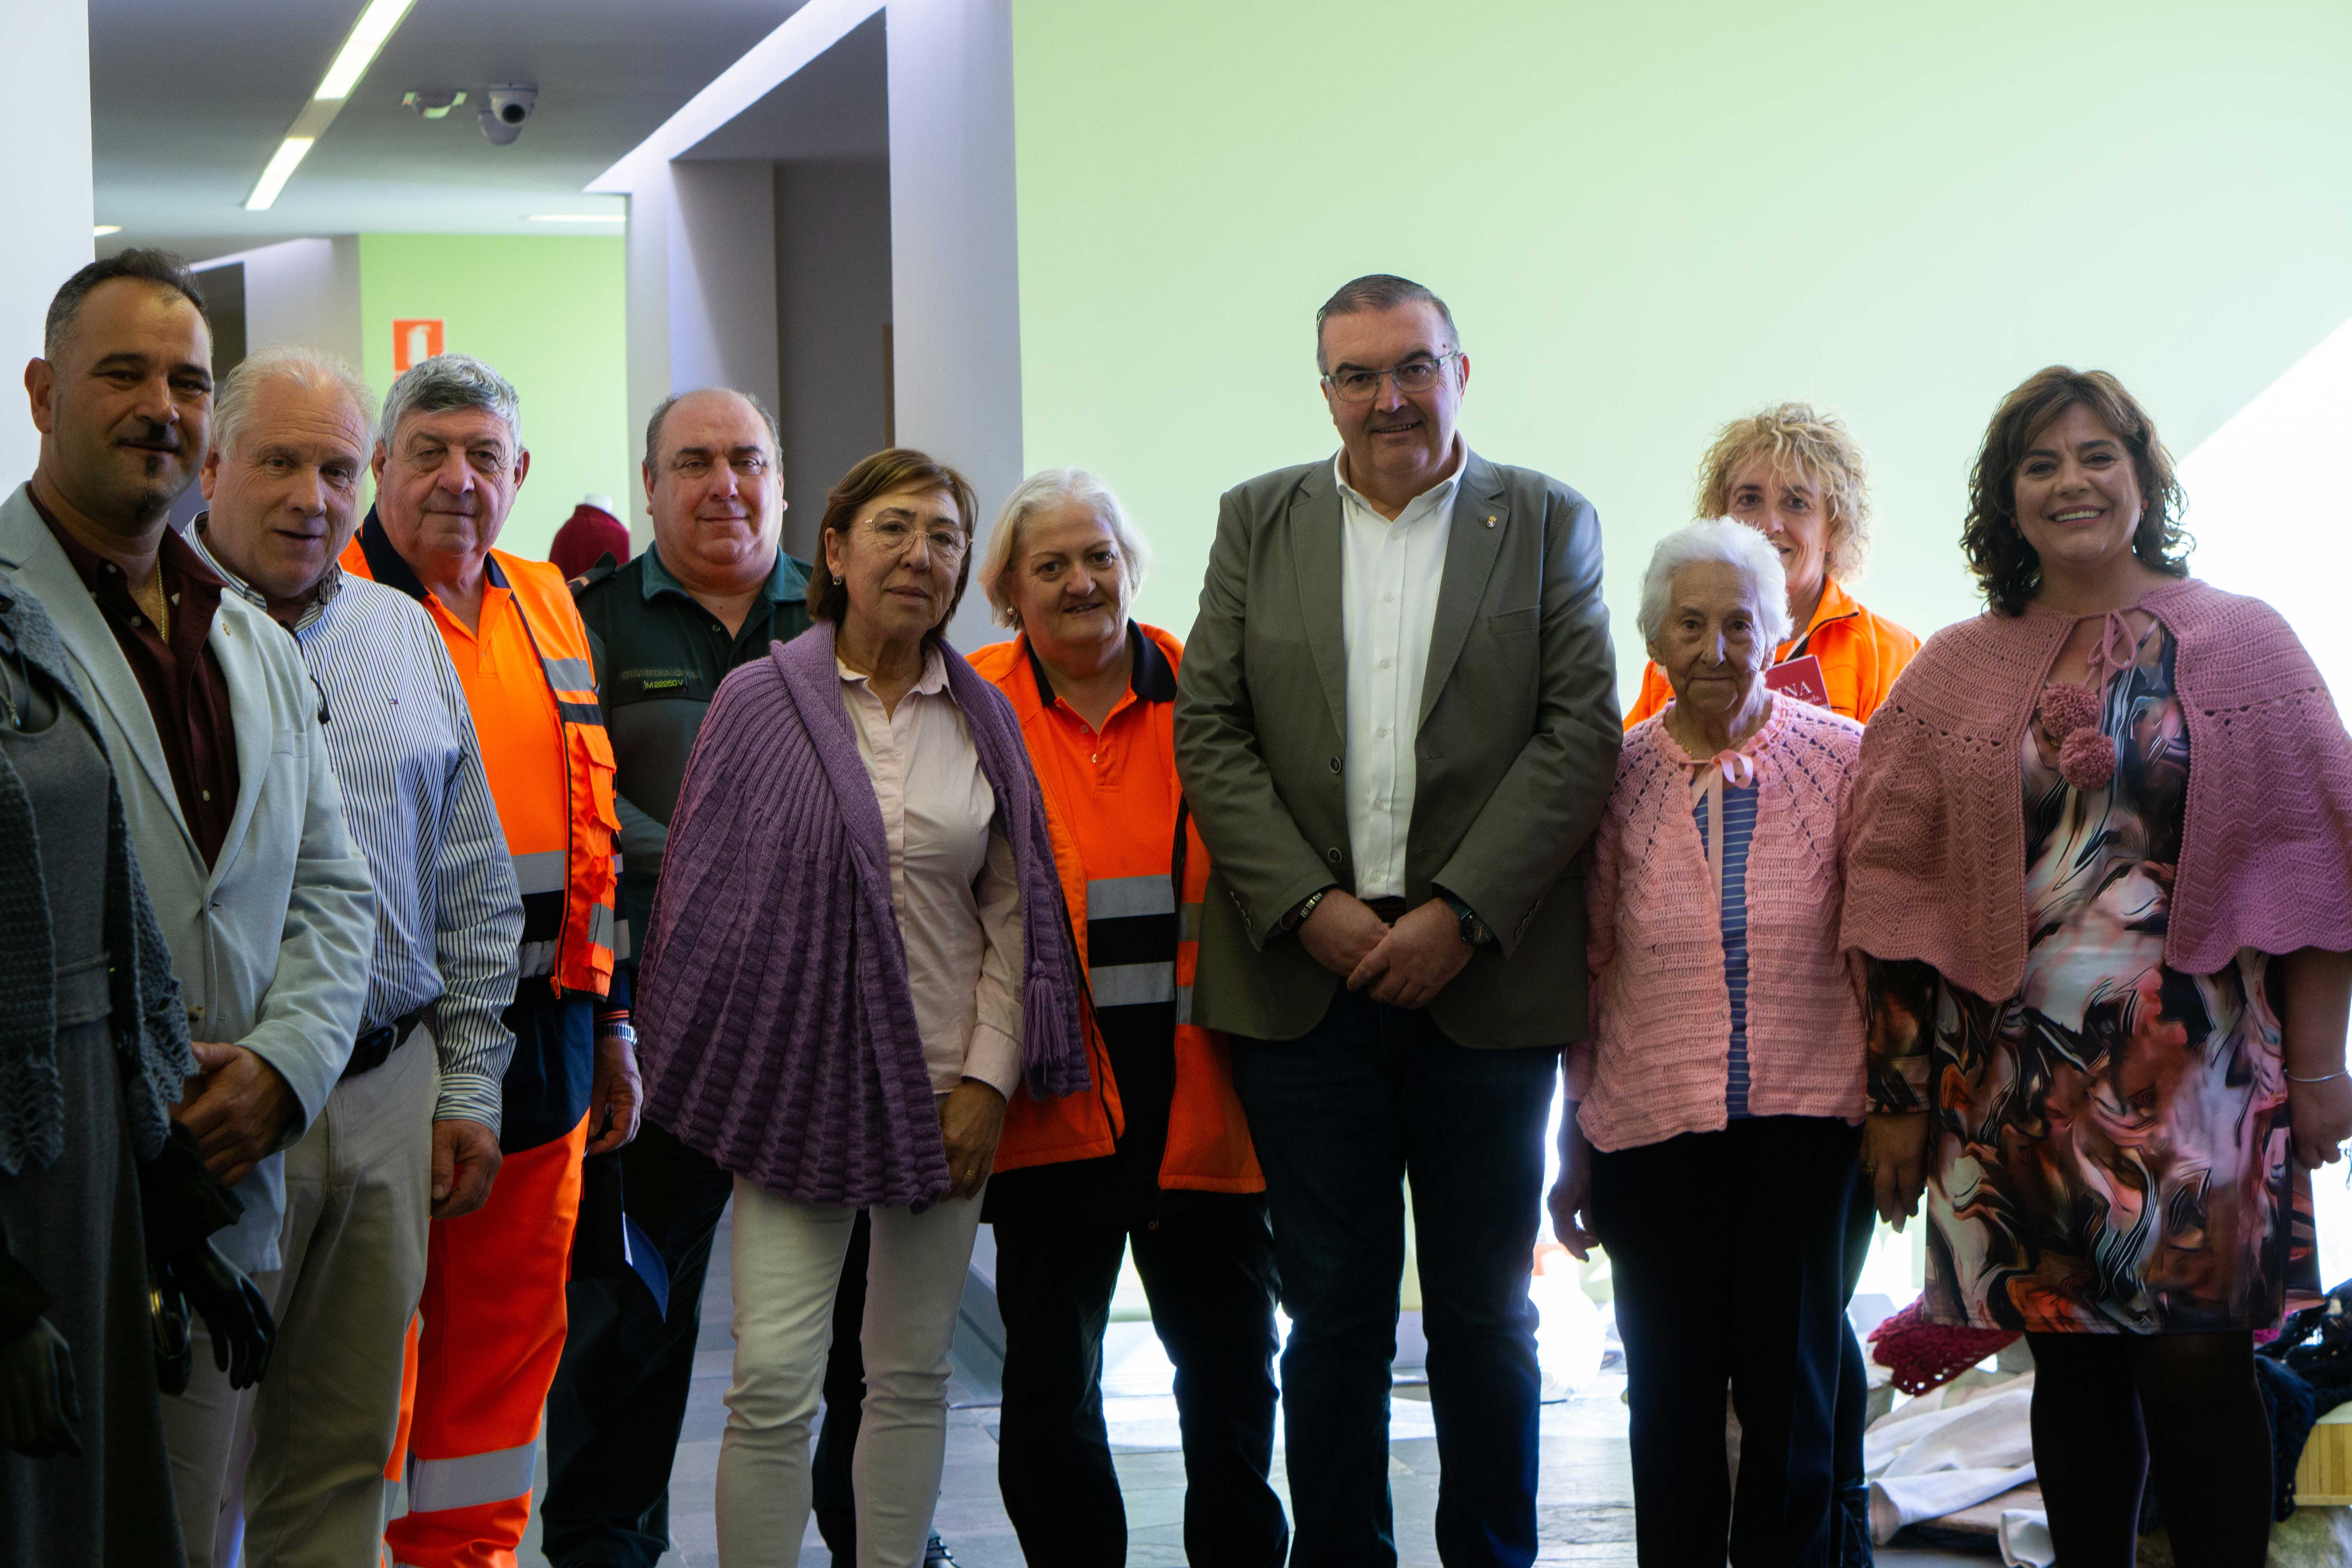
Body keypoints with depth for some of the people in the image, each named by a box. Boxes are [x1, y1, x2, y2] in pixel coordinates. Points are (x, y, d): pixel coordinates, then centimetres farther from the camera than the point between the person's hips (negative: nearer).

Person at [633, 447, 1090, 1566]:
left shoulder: (983, 720, 8)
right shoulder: (760, 702, -1)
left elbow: (1012, 915, 8)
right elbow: (704, 894, 3)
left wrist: (990, 1075, -1)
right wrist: (712, 1076, 1)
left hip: (943, 1087, 3)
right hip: (797, 1082, -3)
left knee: (912, 1377, 9)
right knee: (773, 1384, -8)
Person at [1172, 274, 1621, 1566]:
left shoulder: (1548, 523, 5)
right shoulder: (1258, 522, 10)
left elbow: (1579, 737, -2)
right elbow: (1210, 733, 4)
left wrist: (1462, 915, -11)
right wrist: (1307, 906, -8)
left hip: (1485, 978, -1)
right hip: (1304, 976, 1)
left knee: (1486, 1314, 7)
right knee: (1332, 1312, 6)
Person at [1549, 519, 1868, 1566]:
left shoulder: (1843, 757, 0)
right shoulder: (1619, 775, 4)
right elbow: (1588, 970, 8)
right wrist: (1574, 1148, 10)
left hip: (1805, 1114, -1)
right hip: (1653, 1118, 1)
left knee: (1792, 1390, 2)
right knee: (1672, 1395, 8)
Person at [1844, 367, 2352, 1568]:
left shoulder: (2239, 643, 5)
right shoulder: (1955, 675, 10)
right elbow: (1901, 888, 7)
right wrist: (1898, 1096, 3)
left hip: (2193, 1065, -2)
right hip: (2015, 1073, 2)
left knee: (2194, 1364, -7)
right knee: (2073, 1370, 8)